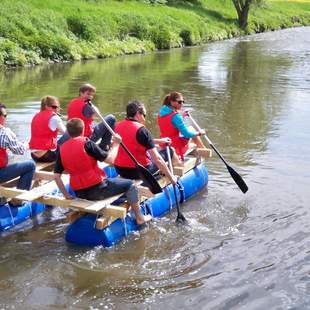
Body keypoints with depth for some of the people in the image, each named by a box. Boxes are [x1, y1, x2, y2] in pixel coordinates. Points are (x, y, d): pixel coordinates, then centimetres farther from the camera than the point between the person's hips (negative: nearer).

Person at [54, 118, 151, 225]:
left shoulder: (62, 149, 1)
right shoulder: (86, 144, -15)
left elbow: (56, 176, -2)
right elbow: (110, 160, -14)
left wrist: (67, 195, 6)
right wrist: (116, 144, 1)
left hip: (80, 194, 7)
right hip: (96, 190, -7)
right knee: (129, 184, 11)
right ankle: (139, 218, 16)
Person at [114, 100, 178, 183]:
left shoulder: (118, 126, 1)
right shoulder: (141, 130, -20)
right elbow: (157, 159, -21)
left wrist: (159, 140, 26)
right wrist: (171, 177, -11)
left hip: (120, 170, 7)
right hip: (139, 172, -7)